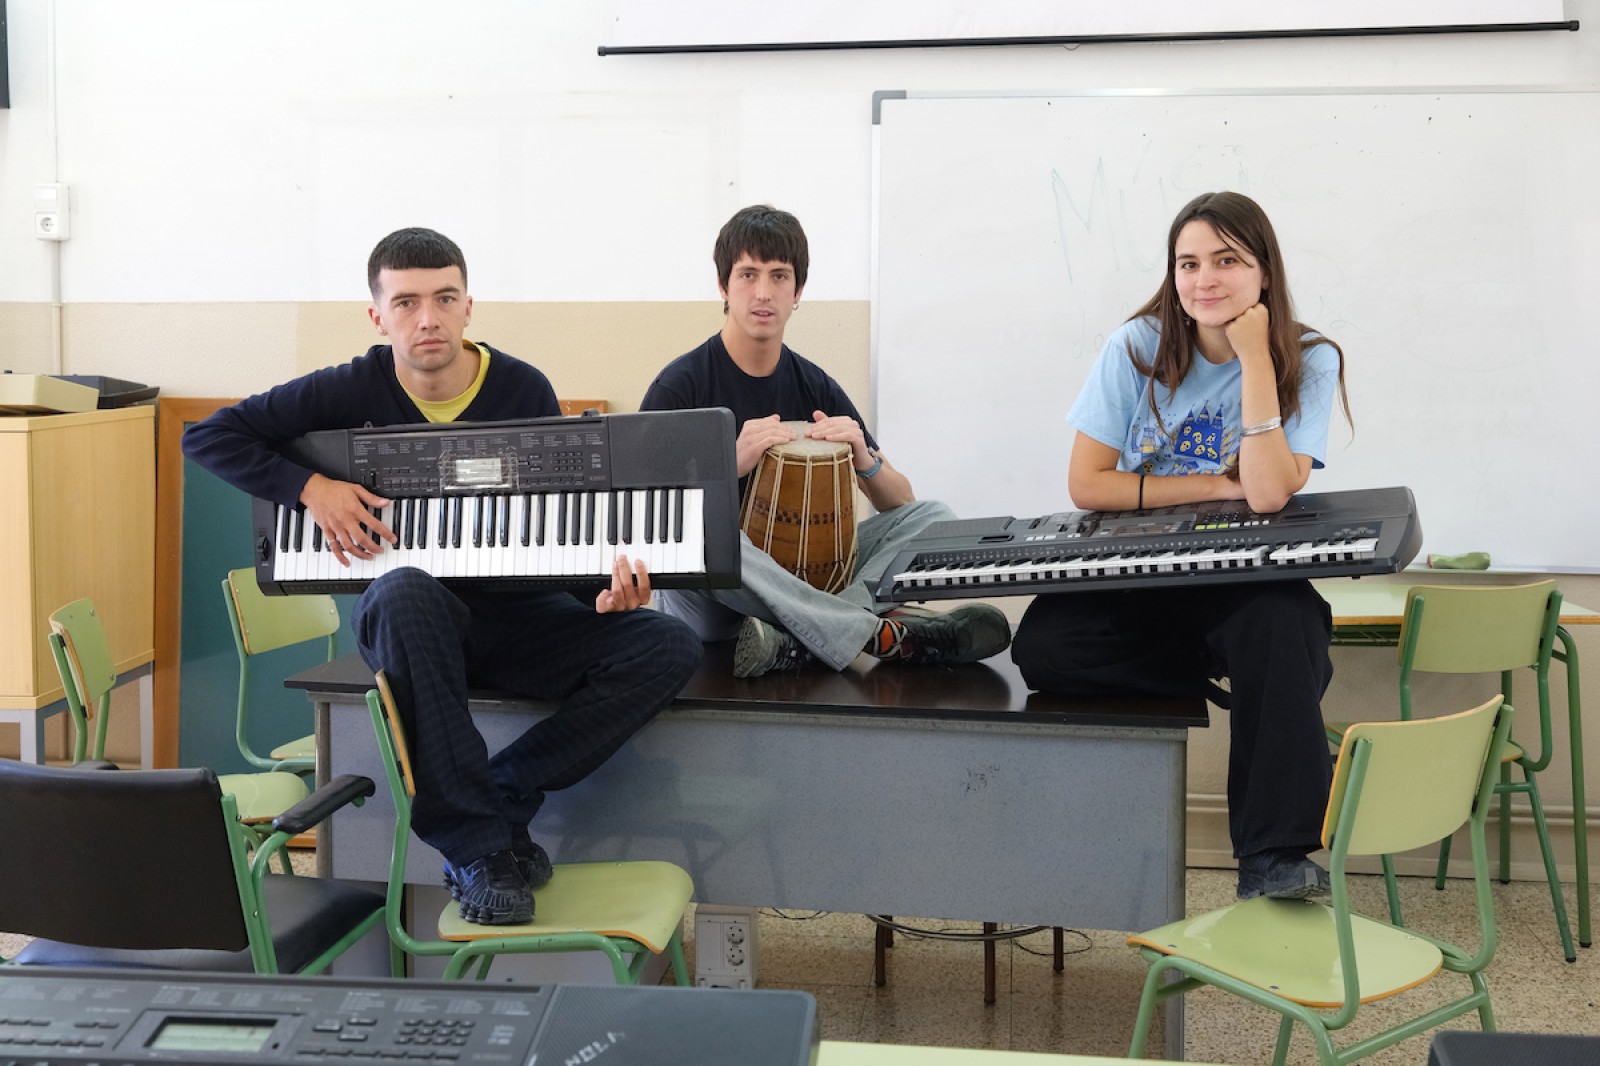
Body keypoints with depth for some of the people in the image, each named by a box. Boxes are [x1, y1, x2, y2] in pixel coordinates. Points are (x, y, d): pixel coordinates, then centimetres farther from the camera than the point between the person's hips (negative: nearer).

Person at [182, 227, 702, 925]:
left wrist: (605, 586, -20)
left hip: (512, 614, 2)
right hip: (407, 618, -2)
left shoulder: (524, 391, -1)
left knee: (669, 647, -21)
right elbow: (209, 435, -2)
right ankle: (475, 847, -32)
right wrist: (310, 486, -18)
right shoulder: (353, 391, -4)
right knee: (406, 592, -41)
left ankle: (496, 802, -16)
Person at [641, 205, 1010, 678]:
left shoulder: (815, 386, 7)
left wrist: (865, 461, -14)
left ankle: (800, 641, -33)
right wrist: (731, 461, -27)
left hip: (803, 576, 5)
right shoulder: (680, 386, -6)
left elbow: (900, 502, 9)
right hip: (711, 597, -5)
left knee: (931, 516, -9)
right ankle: (881, 634, -35)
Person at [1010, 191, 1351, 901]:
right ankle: (1233, 674, -11)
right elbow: (1086, 484, -8)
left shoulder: (1309, 361, -4)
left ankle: (1274, 856, -26)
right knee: (1042, 645, -27)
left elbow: (1268, 494, -20)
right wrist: (1219, 485, -11)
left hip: (1246, 578, -1)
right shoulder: (1140, 347, -3)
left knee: (1281, 619, -36)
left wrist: (1255, 359, -19)